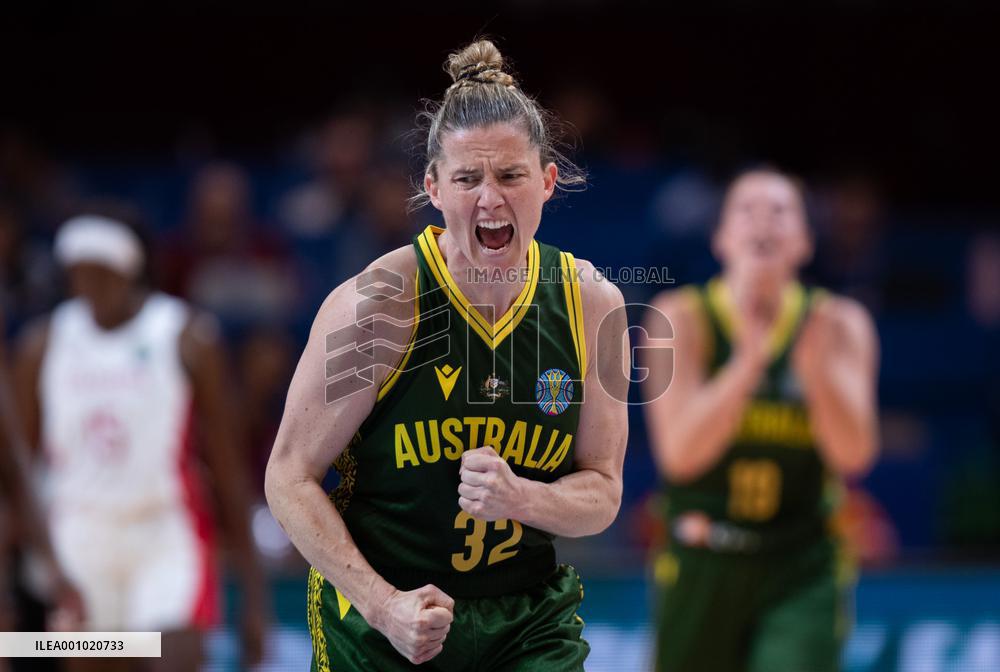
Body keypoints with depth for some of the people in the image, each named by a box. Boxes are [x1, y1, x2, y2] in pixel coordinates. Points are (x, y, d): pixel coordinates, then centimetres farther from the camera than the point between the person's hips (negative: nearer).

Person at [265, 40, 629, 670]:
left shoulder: (592, 303, -4)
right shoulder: (377, 302, -15)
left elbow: (602, 493, 2)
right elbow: (290, 478, -9)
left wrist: (519, 499, -19)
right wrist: (382, 605, -19)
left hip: (529, 620, 2)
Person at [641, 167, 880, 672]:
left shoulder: (838, 324, -3)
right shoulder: (683, 318, -7)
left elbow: (853, 455, -14)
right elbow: (679, 452, -19)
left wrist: (816, 370, -32)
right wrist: (749, 360, -31)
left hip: (801, 573, 0)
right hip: (701, 568, 1)